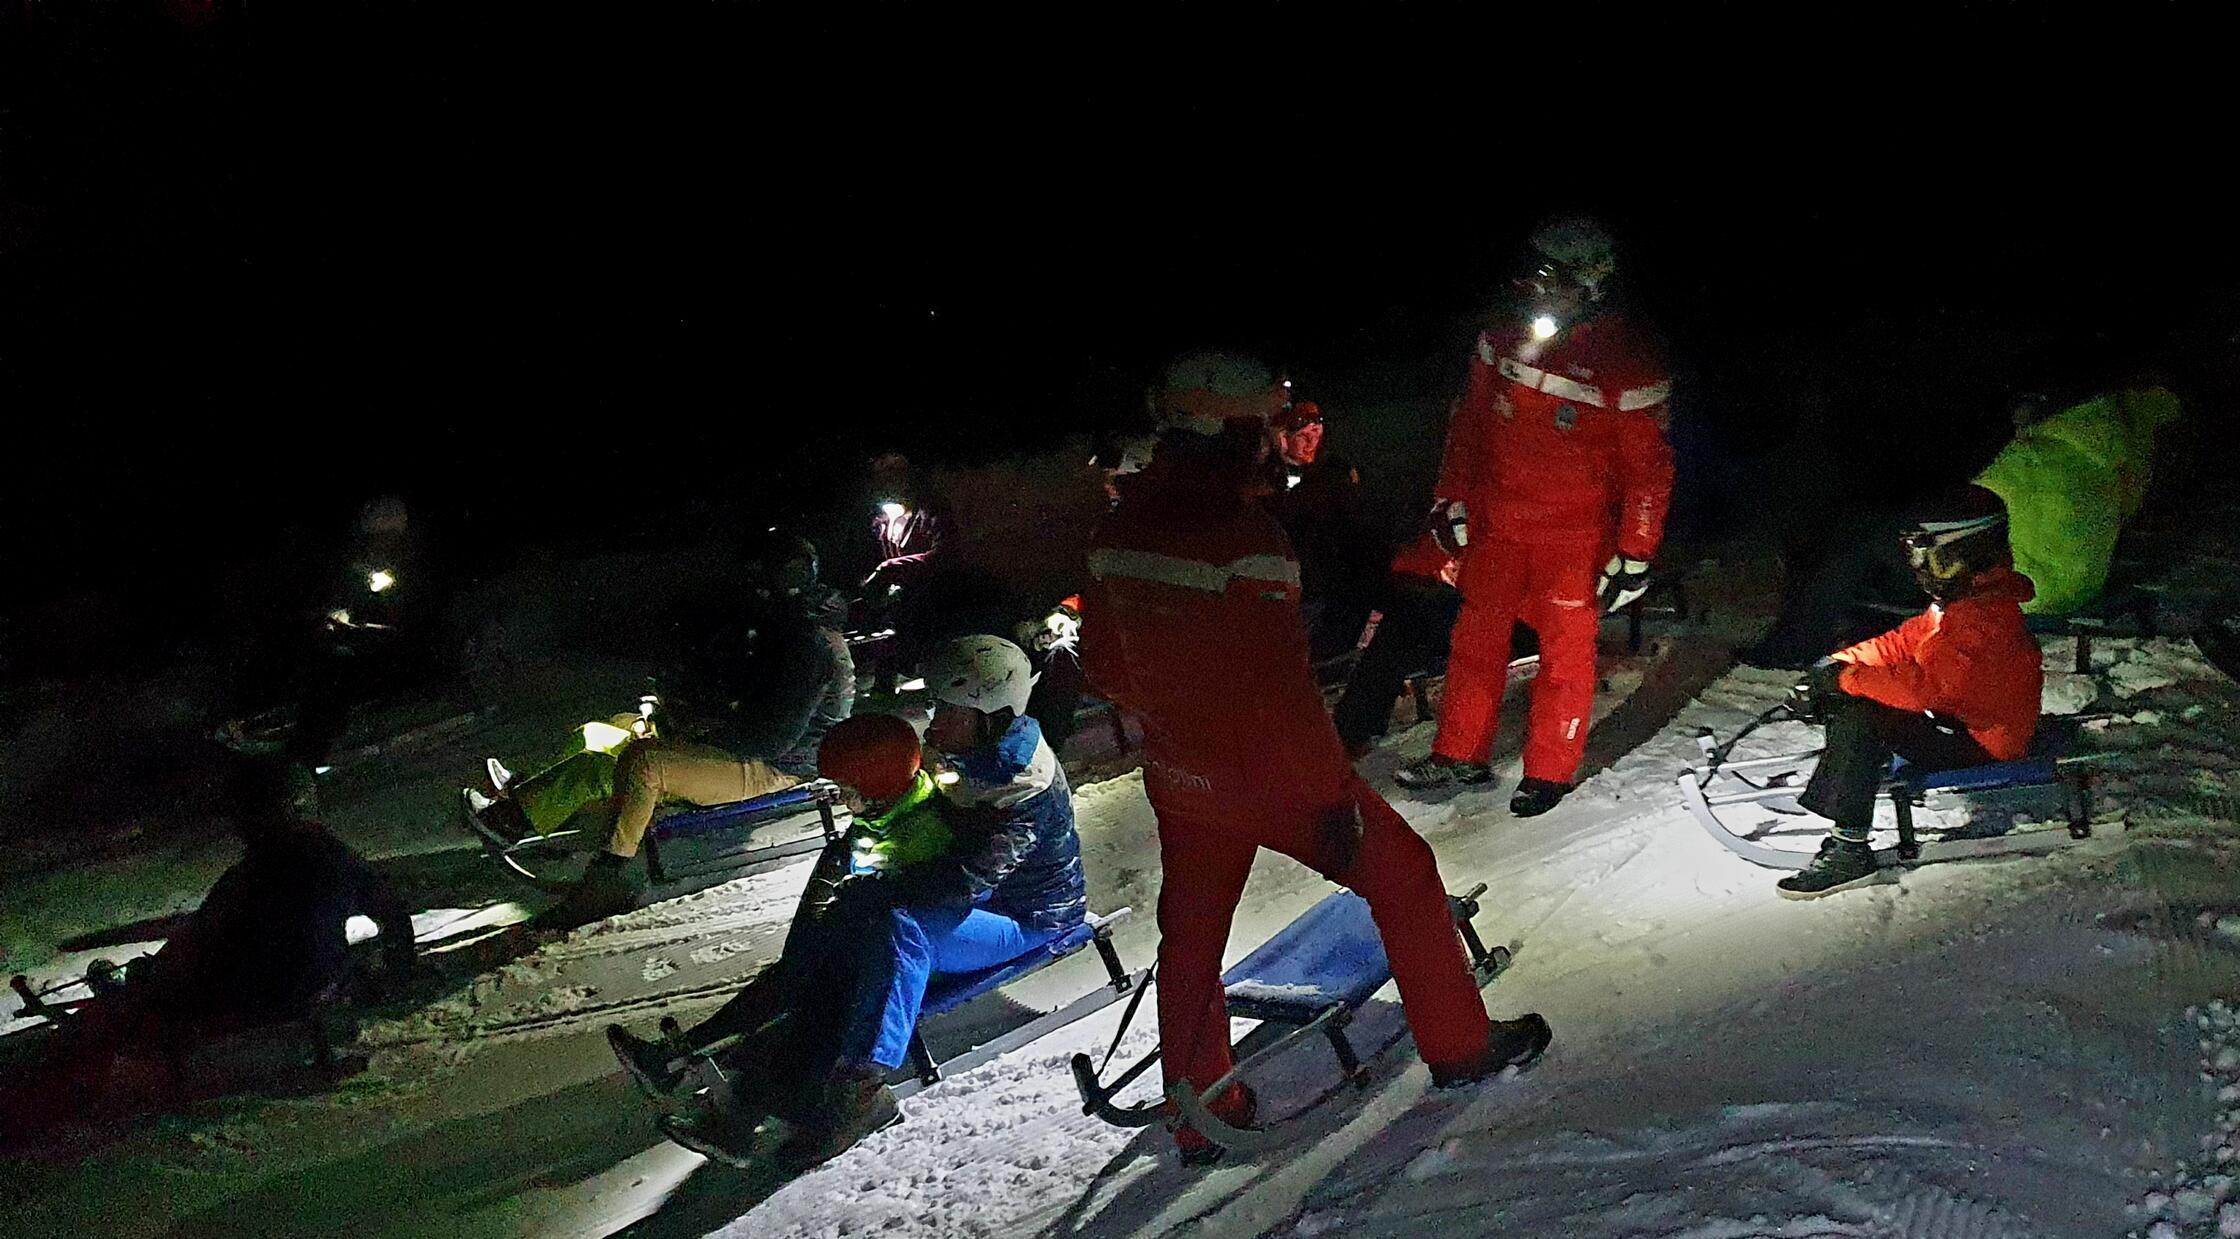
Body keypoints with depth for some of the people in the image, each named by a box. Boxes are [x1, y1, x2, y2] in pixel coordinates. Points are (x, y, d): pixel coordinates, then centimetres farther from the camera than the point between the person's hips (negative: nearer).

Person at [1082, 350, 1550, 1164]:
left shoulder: (1117, 533, -4)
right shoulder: (1246, 539, -26)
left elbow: (1103, 667, 6)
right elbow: (1283, 692, -25)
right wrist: (1332, 795, -16)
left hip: (1180, 777, 6)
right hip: (1275, 778, -6)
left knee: (1191, 939, 18)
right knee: (1402, 875, 15)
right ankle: (1459, 1046, 28)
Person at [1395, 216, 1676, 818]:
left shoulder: (1629, 361, -16)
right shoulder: (1506, 336, -1)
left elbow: (1650, 466, -11)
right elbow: (1471, 421, 11)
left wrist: (1635, 556, -12)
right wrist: (1452, 498, 11)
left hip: (1576, 534, -5)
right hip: (1499, 520, 5)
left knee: (1565, 650, 3)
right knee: (1477, 634, 10)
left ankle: (1550, 770, 17)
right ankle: (1461, 754, 23)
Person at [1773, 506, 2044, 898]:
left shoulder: (1986, 618, -26)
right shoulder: (1962, 600, 9)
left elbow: (1925, 686, -35)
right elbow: (1902, 643, 11)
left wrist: (1844, 678, -28)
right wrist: (1838, 663, -4)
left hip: (1980, 746, -11)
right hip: (1956, 718, 11)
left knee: (1862, 716, -27)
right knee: (1848, 696, 6)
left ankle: (1849, 851, -24)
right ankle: (1826, 796, 11)